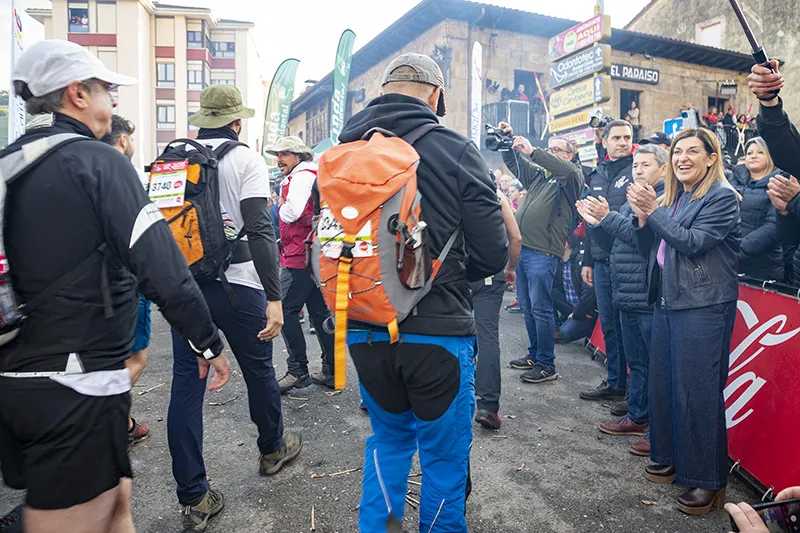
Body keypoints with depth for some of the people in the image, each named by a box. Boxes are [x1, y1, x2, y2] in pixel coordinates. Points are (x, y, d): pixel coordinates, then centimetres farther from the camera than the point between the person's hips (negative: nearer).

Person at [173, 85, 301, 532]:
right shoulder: (246, 160, -7)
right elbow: (260, 231, -17)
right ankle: (273, 449, 39)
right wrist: (274, 297, -18)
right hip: (236, 283, -4)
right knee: (259, 369, 17)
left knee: (186, 384, 7)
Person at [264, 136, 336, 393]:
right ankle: (330, 370, 16)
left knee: (286, 310, -5)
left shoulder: (301, 176, -9)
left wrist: (281, 206, -2)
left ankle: (298, 370, -2)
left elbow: (292, 212, -21)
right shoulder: (314, 175, 22)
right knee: (320, 311, 11)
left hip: (300, 258, -10)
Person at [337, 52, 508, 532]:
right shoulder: (456, 151, -10)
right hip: (437, 331, -4)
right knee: (444, 455, 16)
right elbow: (493, 255, -9)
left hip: (364, 332, 5)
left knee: (389, 438, 27)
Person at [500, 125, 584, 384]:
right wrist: (508, 140, 6)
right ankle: (534, 354, 27)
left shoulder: (572, 177, 2)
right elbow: (514, 162, 23)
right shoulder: (539, 174, 21)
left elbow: (565, 169, -21)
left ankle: (547, 365, 7)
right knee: (527, 306, 13)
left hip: (543, 253, -7)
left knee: (540, 309, -4)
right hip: (522, 247, 7)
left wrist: (532, 151, -26)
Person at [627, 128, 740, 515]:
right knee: (664, 382, 12)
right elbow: (649, 250, 14)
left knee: (698, 391, -4)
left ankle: (708, 480, 10)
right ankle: (671, 458, 29)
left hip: (703, 307, -7)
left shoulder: (722, 196, -6)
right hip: (667, 302, 8)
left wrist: (654, 210, -14)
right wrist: (643, 218, -2)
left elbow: (693, 242, -19)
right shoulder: (672, 197, 15)